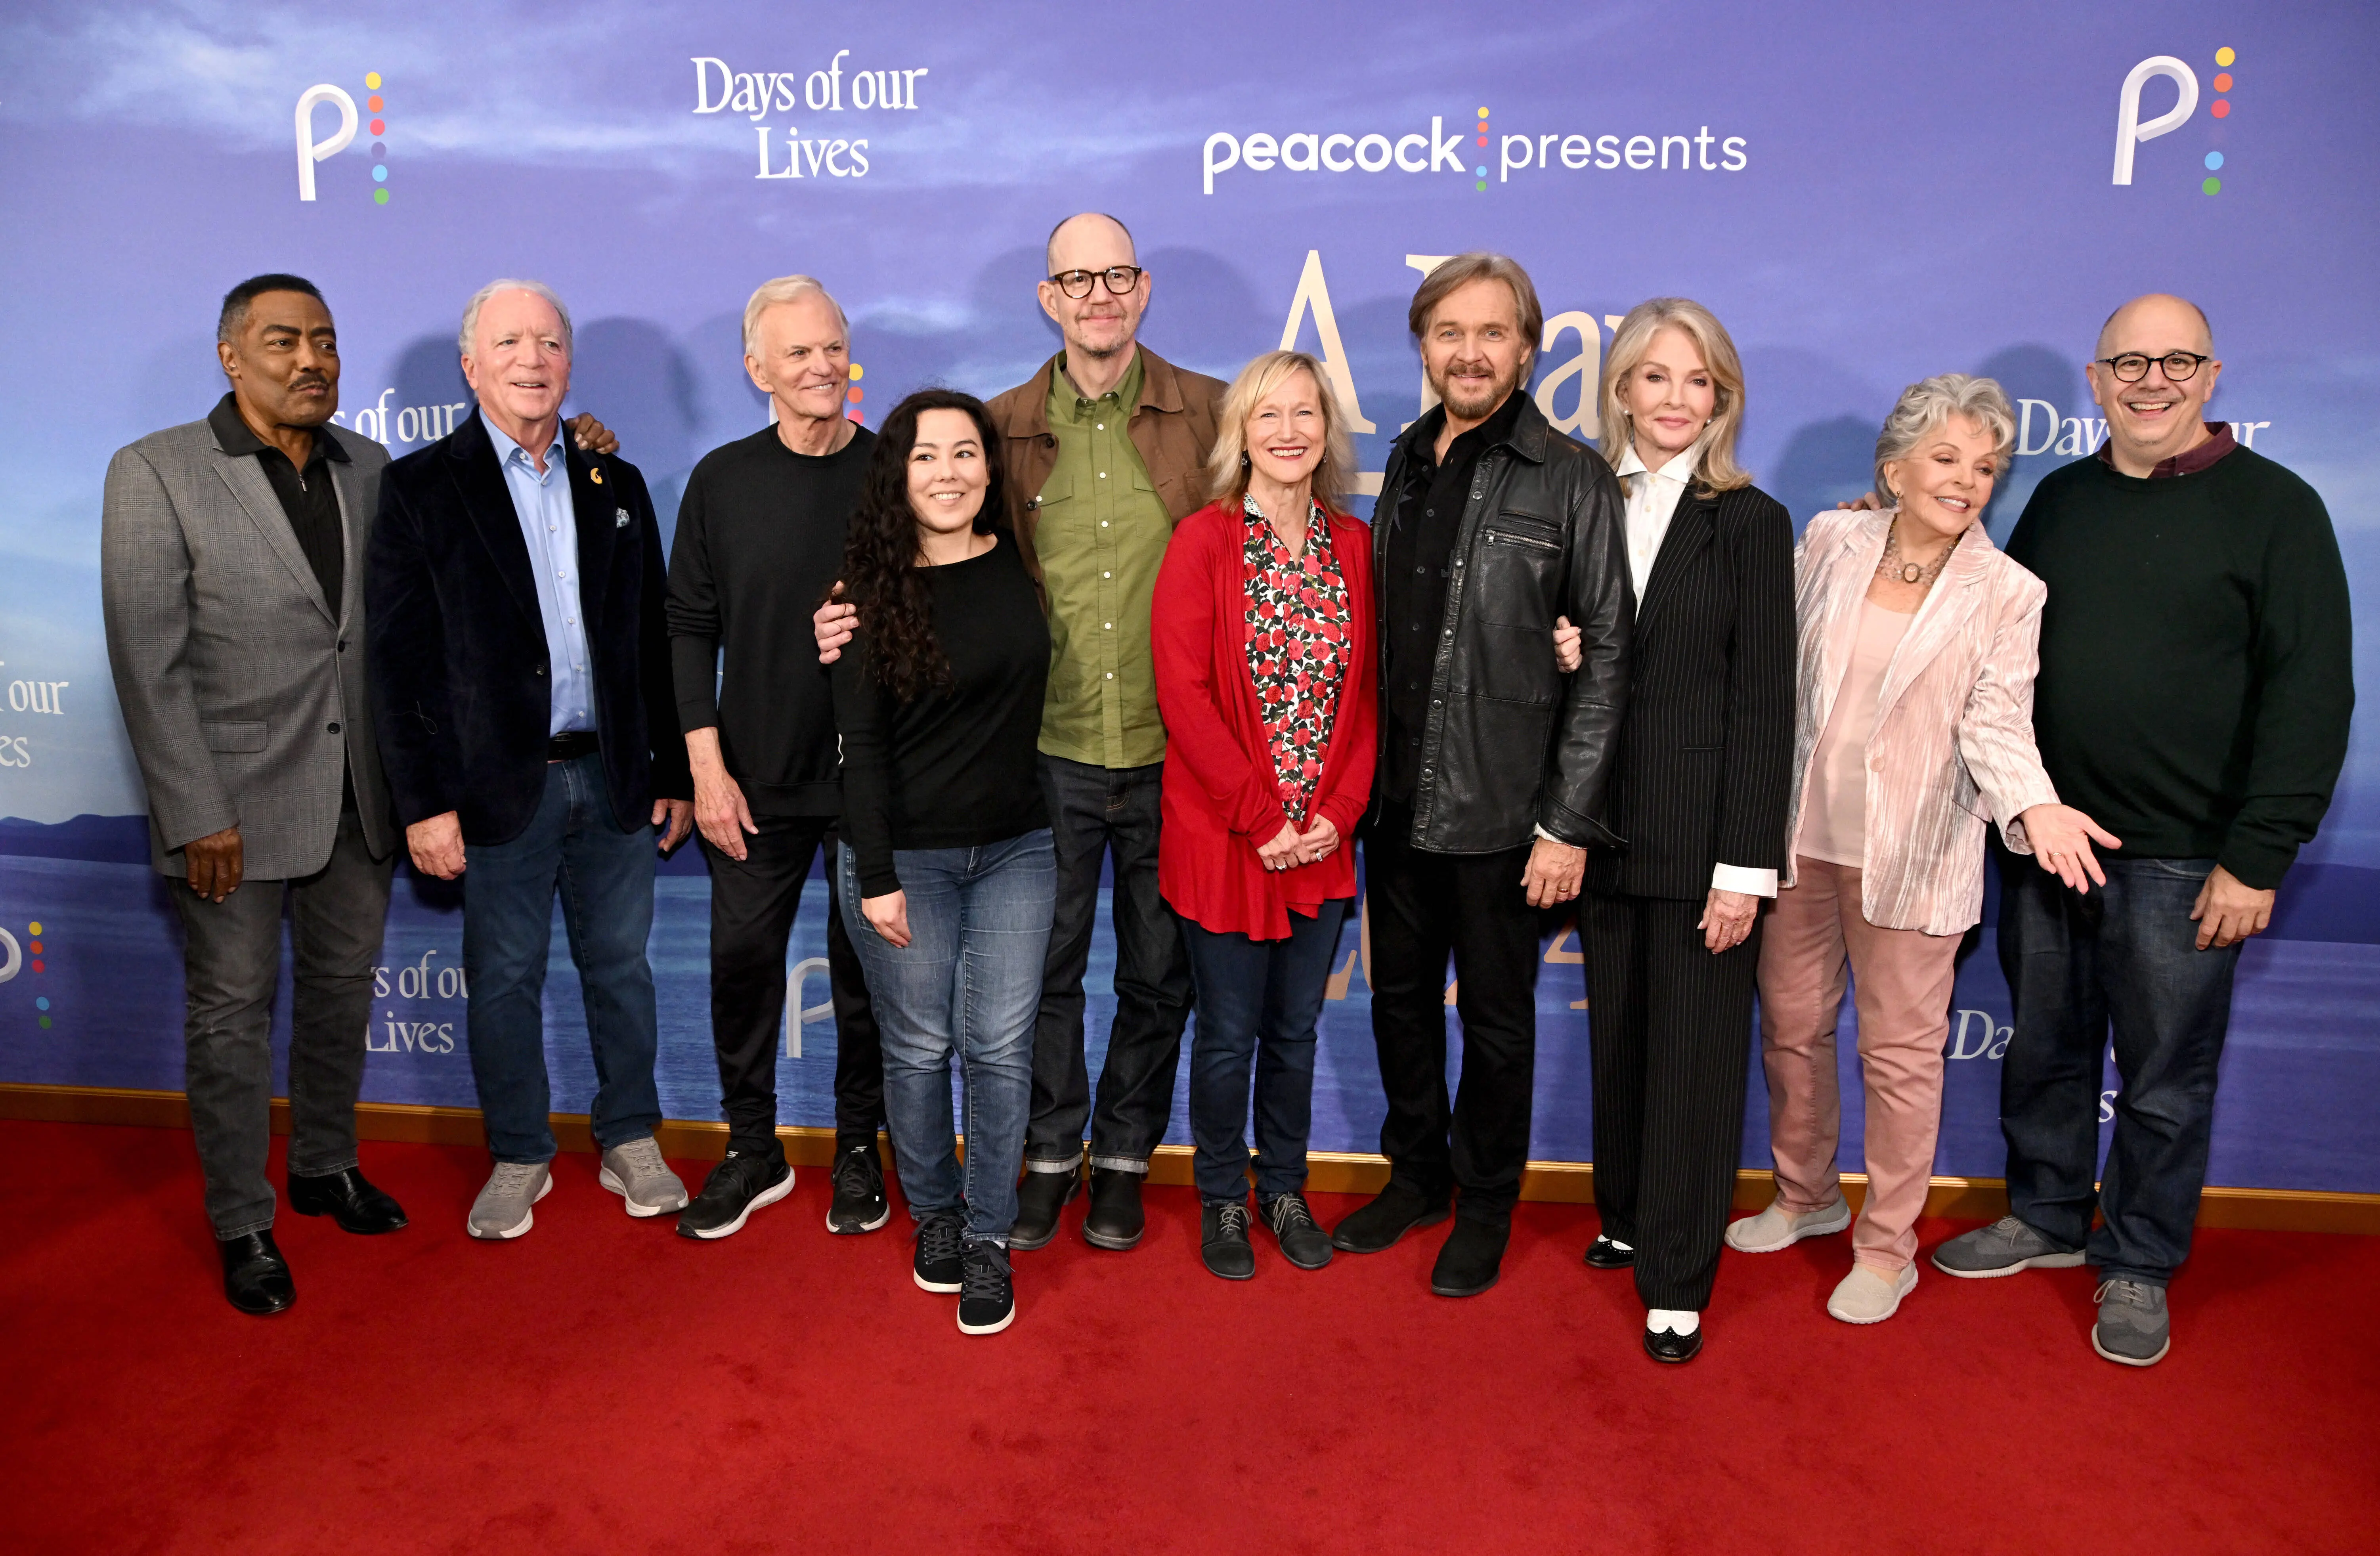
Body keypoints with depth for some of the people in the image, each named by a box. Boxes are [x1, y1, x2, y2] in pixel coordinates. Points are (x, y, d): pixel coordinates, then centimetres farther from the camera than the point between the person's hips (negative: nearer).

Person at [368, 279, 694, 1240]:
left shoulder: (615, 484, 9)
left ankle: (631, 1142, 28)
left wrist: (674, 772, 6)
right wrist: (424, 802, -10)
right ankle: (518, 1159, 26)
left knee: (620, 966, 12)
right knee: (504, 980, 9)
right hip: (500, 786, -3)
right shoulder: (419, 488, -1)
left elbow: (654, 641, 9)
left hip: (614, 774, 3)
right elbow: (400, 662, -5)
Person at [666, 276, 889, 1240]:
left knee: (865, 968, 9)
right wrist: (706, 766, -3)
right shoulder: (723, 481, 2)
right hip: (756, 778, 1)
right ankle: (752, 1151, 25)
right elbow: (690, 628, 3)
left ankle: (859, 1150, 27)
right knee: (743, 961, 6)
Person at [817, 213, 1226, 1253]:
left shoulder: (1209, 415, 1)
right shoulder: (1004, 428, 5)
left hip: (1172, 751, 0)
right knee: (1045, 964, 11)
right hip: (1050, 749, 1)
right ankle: (1051, 1154, 32)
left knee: (1158, 974, 12)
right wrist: (868, 621, -7)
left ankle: (1123, 1156, 32)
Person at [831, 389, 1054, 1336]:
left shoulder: (1018, 565, 2)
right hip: (907, 855, -2)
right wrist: (876, 878, -9)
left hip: (1015, 849, 2)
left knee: (999, 1047, 3)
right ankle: (933, 1214, 31)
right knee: (919, 1046, 8)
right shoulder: (874, 591, -6)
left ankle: (988, 1238, 19)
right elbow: (863, 747, -7)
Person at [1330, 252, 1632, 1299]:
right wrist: (1358, 777, 7)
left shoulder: (1572, 479, -8)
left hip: (1502, 811, -5)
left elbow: (1604, 657, -10)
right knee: (1400, 998, 17)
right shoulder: (1406, 462, 8)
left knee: (1496, 1018, 11)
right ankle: (1416, 1175, 38)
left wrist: (1567, 823, -13)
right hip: (1395, 800, 5)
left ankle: (1486, 1206, 31)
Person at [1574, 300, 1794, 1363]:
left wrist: (1744, 866, -12)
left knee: (1694, 1054, 4)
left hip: (1700, 832, -3)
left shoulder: (1750, 523, -4)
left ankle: (1677, 1283, 18)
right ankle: (1624, 1220, 36)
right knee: (1617, 1039, 15)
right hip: (1606, 825, 3)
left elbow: (1763, 701, -7)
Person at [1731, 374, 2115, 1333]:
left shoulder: (2008, 593, -5)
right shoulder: (1830, 541, 2)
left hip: (1909, 849, -3)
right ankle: (1806, 1196, 37)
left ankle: (1888, 1245, 23)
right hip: (1800, 828, 3)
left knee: (1900, 1050, 6)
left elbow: (1997, 716, -12)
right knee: (1791, 1023, 15)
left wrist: (2035, 804, -30)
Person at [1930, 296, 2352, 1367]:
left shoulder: (2274, 507, -4)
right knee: (2046, 1050, 16)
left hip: (2181, 859, -4)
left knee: (2164, 1080, 8)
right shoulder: (2059, 499, 10)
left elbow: (2310, 693, -8)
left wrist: (2259, 856, -13)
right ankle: (2046, 1219, 34)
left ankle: (2138, 1266, 25)